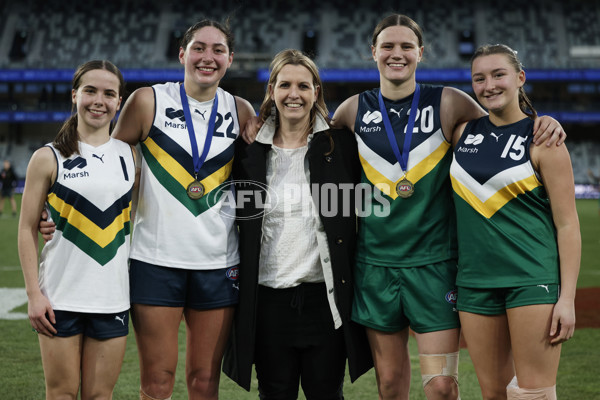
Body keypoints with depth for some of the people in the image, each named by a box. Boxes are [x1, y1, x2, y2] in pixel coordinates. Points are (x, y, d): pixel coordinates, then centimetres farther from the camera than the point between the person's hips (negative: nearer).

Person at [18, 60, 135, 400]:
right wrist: (34, 293, -6)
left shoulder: (131, 155, 7)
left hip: (113, 298, 2)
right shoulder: (49, 158, -1)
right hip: (60, 298, -2)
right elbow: (27, 228, 0)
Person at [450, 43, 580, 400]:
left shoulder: (541, 138, -5)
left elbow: (567, 223, -6)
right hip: (475, 278, 4)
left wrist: (568, 297, -11)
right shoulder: (463, 129, 8)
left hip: (533, 277, -4)